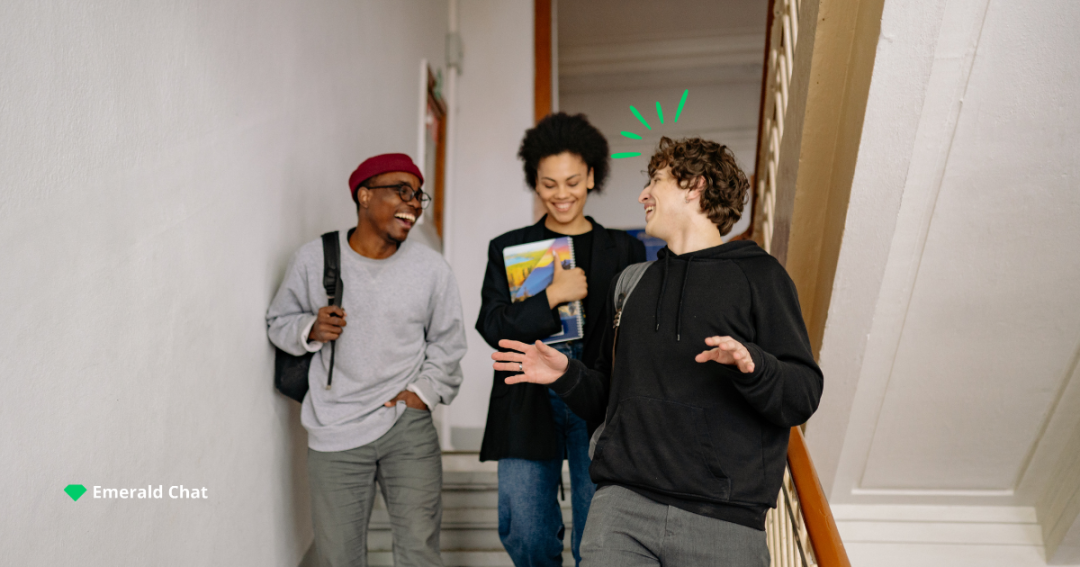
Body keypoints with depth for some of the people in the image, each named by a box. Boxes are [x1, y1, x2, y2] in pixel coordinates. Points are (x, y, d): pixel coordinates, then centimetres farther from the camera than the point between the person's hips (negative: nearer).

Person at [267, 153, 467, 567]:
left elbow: (447, 341, 9)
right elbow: (279, 321, 9)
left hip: (408, 428, 0)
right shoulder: (314, 259, -3)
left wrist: (425, 389, -4)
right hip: (334, 434, 0)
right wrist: (310, 329, -12)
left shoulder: (432, 269, -1)